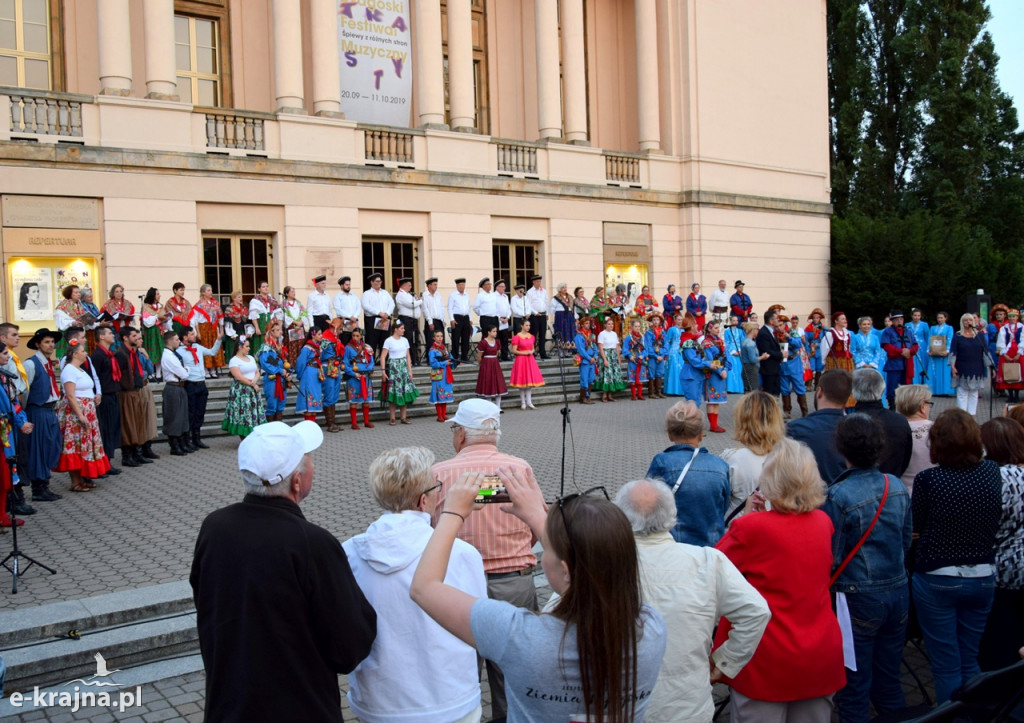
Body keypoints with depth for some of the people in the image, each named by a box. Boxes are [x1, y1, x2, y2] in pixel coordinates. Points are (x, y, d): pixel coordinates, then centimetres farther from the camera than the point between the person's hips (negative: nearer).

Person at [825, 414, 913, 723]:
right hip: (898, 593, 5)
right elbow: (906, 541, 9)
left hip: (858, 598, -5)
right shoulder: (897, 487, -2)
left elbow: (831, 558, -16)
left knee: (855, 687, 8)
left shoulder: (837, 495, -20)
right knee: (889, 680, 19)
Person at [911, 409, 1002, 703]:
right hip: (983, 578, 4)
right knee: (969, 662, 20)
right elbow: (997, 521, 10)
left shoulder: (928, 480, -19)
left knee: (947, 666, 9)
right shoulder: (992, 472, -8)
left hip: (937, 581, -4)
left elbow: (916, 526, -4)